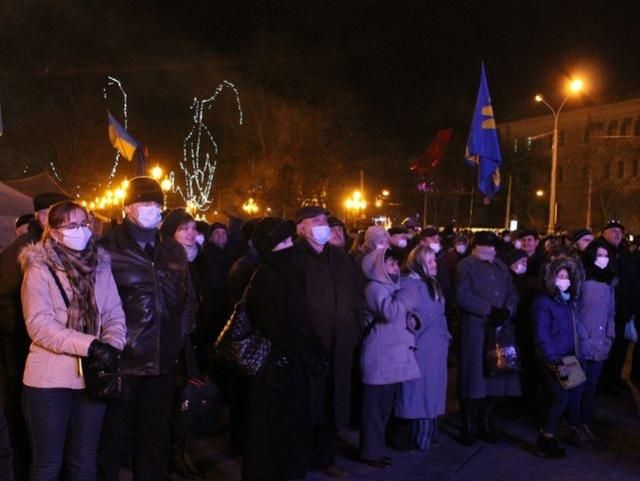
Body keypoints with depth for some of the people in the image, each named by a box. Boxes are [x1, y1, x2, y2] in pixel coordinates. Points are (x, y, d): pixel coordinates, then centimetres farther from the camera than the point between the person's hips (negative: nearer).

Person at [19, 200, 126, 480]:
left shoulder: (100, 265, 8)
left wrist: (111, 347, -16)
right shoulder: (39, 268, -5)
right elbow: (39, 325, -15)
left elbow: (115, 315, 5)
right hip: (50, 379, -4)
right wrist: (92, 345, -23)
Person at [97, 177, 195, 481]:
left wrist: (179, 337, 10)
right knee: (111, 437, 5)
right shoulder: (108, 249, -6)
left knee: (155, 437, 15)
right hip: (121, 362, -5)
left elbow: (187, 299, 18)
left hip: (163, 363, 5)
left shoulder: (174, 251, 11)